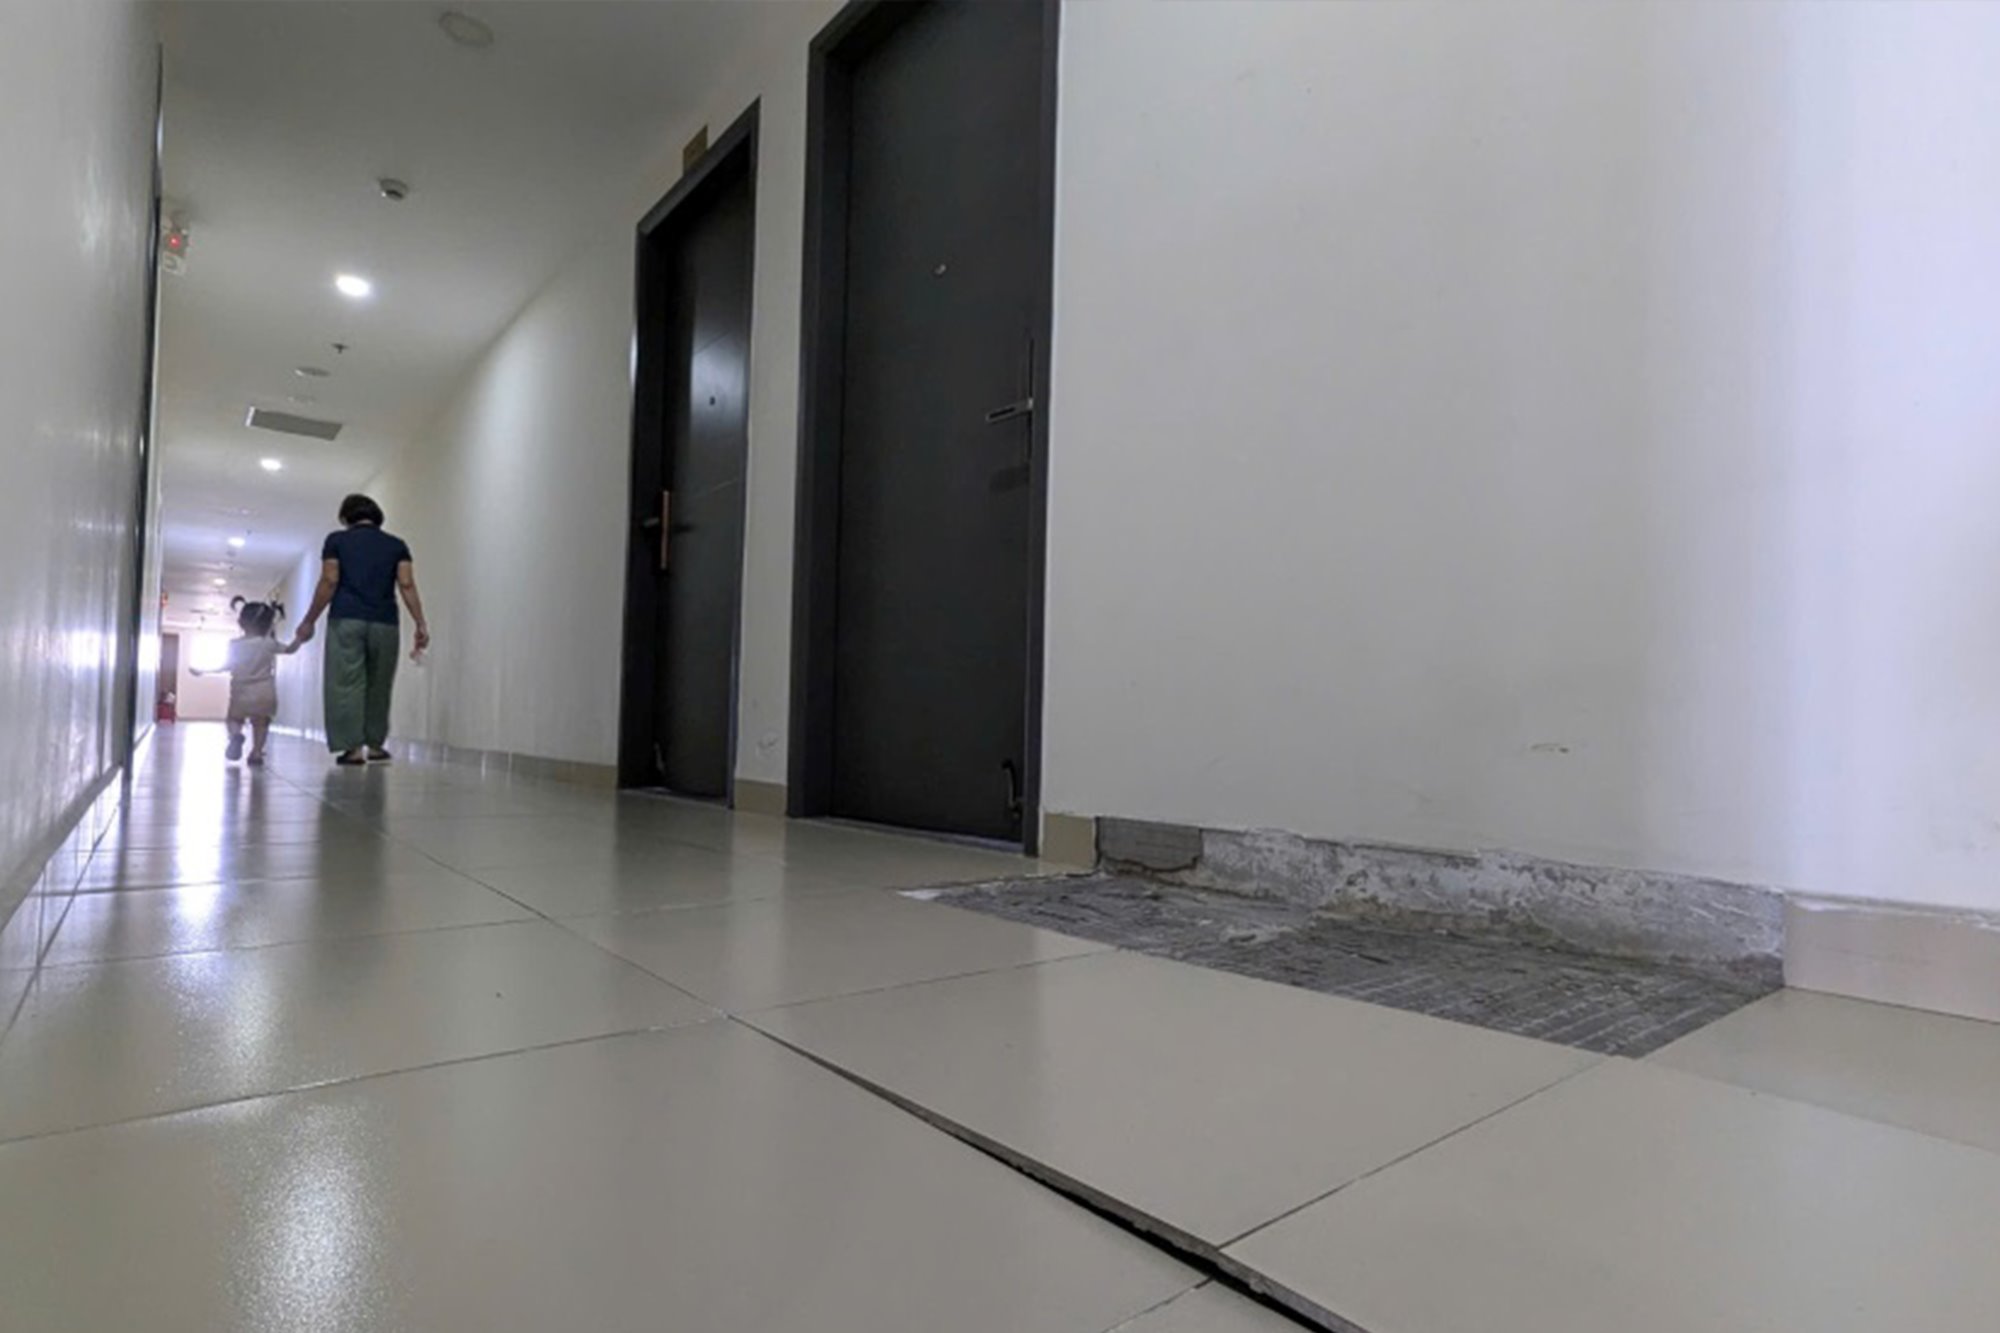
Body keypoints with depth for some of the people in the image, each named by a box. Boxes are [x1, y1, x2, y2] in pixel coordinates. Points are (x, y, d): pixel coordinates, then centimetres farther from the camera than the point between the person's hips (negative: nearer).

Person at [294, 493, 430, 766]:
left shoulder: (336, 540, 8)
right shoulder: (396, 545, 12)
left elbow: (329, 582, -1)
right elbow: (407, 585, 1)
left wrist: (309, 621, 5)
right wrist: (421, 625, -3)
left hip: (346, 620, -2)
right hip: (385, 623, 2)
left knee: (346, 683, -1)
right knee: (378, 685, 11)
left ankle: (354, 748, -7)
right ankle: (376, 746, 16)